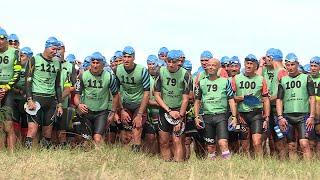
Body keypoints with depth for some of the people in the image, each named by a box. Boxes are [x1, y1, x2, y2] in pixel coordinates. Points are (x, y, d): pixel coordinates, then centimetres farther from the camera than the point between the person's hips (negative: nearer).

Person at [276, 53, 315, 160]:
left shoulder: (306, 78, 6)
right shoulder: (283, 80, 13)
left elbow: (312, 98, 3)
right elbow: (279, 100, 10)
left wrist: (311, 116, -6)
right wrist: (280, 117, -2)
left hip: (303, 115, -3)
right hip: (287, 116, 3)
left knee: (304, 144, -14)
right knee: (291, 146, 4)